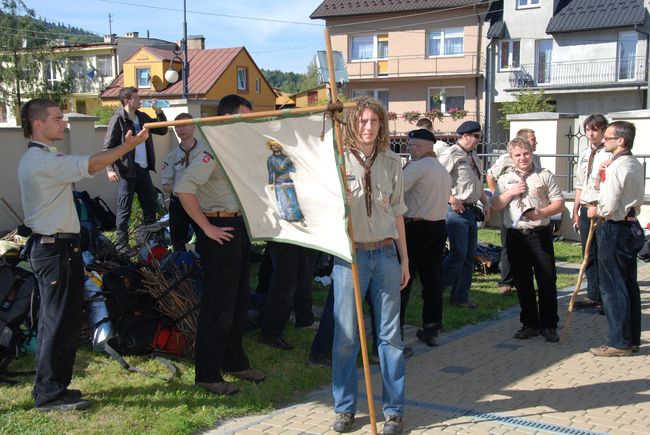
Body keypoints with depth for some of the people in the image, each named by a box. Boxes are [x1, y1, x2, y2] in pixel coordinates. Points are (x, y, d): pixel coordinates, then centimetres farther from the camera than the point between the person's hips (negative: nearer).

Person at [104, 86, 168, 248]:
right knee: (124, 208, -1)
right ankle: (122, 244, 6)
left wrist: (159, 112, 4)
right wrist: (110, 169, -22)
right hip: (127, 170, -7)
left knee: (150, 205, 14)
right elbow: (108, 146, -11)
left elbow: (162, 130, 19)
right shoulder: (118, 119, -9)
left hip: (143, 169, 7)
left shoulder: (142, 117, 11)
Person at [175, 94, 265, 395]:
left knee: (239, 299, 17)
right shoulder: (212, 149, -16)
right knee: (218, 304, -3)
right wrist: (207, 227, -22)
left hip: (238, 227, 10)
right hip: (219, 229, -9)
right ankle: (207, 374, 7)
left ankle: (235, 361, 32)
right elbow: (183, 188, -26)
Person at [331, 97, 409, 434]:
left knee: (390, 334, 6)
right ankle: (345, 407, 18)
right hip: (350, 254, -2)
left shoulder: (391, 162, 7)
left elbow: (397, 213, 13)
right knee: (346, 335, 2)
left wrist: (404, 258, 13)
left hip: (385, 254, 2)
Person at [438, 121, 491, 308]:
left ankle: (461, 296, 18)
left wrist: (486, 203, 18)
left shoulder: (473, 156, 16)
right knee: (458, 253, -11)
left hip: (471, 210, 9)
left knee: (469, 255, 10)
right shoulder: (451, 155, -12)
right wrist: (452, 199, -20)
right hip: (457, 211, -9)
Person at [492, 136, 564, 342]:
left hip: (540, 234, -2)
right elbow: (495, 206, 7)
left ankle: (549, 325, 8)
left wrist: (541, 213, -16)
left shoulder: (545, 176, 5)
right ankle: (529, 324, 18)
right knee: (522, 282, 7)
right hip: (515, 236, 3)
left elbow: (559, 203, 1)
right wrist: (511, 193, -8)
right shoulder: (505, 179, 12)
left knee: (547, 280, -2)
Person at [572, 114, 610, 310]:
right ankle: (593, 295, 23)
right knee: (589, 255, 13)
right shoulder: (583, 155, 14)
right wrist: (576, 211, 18)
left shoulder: (610, 155, -9)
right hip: (585, 209, 7)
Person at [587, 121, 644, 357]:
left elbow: (609, 207, -21)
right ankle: (632, 339, 22)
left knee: (612, 287, -2)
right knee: (629, 285, 14)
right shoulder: (636, 165, 10)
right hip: (632, 227, 9)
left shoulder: (617, 167, -18)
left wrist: (596, 211, 0)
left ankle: (619, 342, 3)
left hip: (615, 230, -9)